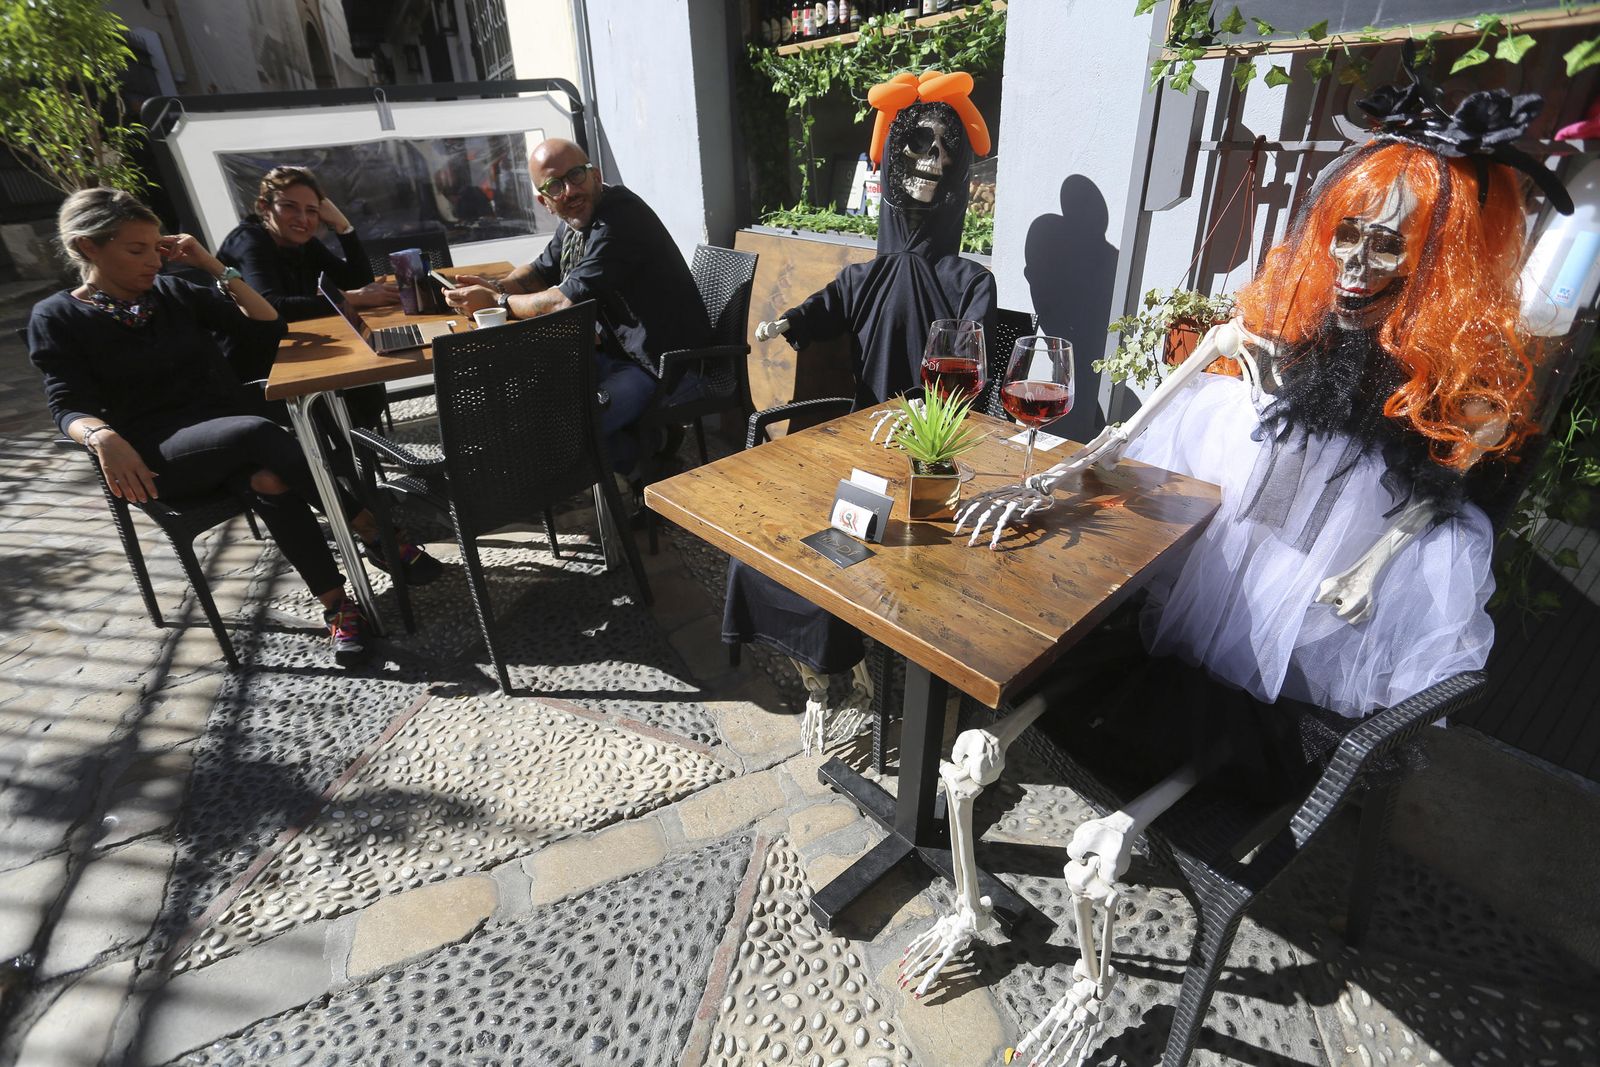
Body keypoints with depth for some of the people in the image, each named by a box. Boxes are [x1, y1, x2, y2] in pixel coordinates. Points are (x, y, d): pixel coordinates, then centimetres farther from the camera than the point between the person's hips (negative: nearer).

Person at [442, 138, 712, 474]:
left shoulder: (619, 220, -21)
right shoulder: (575, 223, 9)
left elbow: (565, 302, -23)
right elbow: (539, 271, 24)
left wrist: (497, 302, -9)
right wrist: (497, 288, 3)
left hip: (666, 367, -10)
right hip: (622, 353, 10)